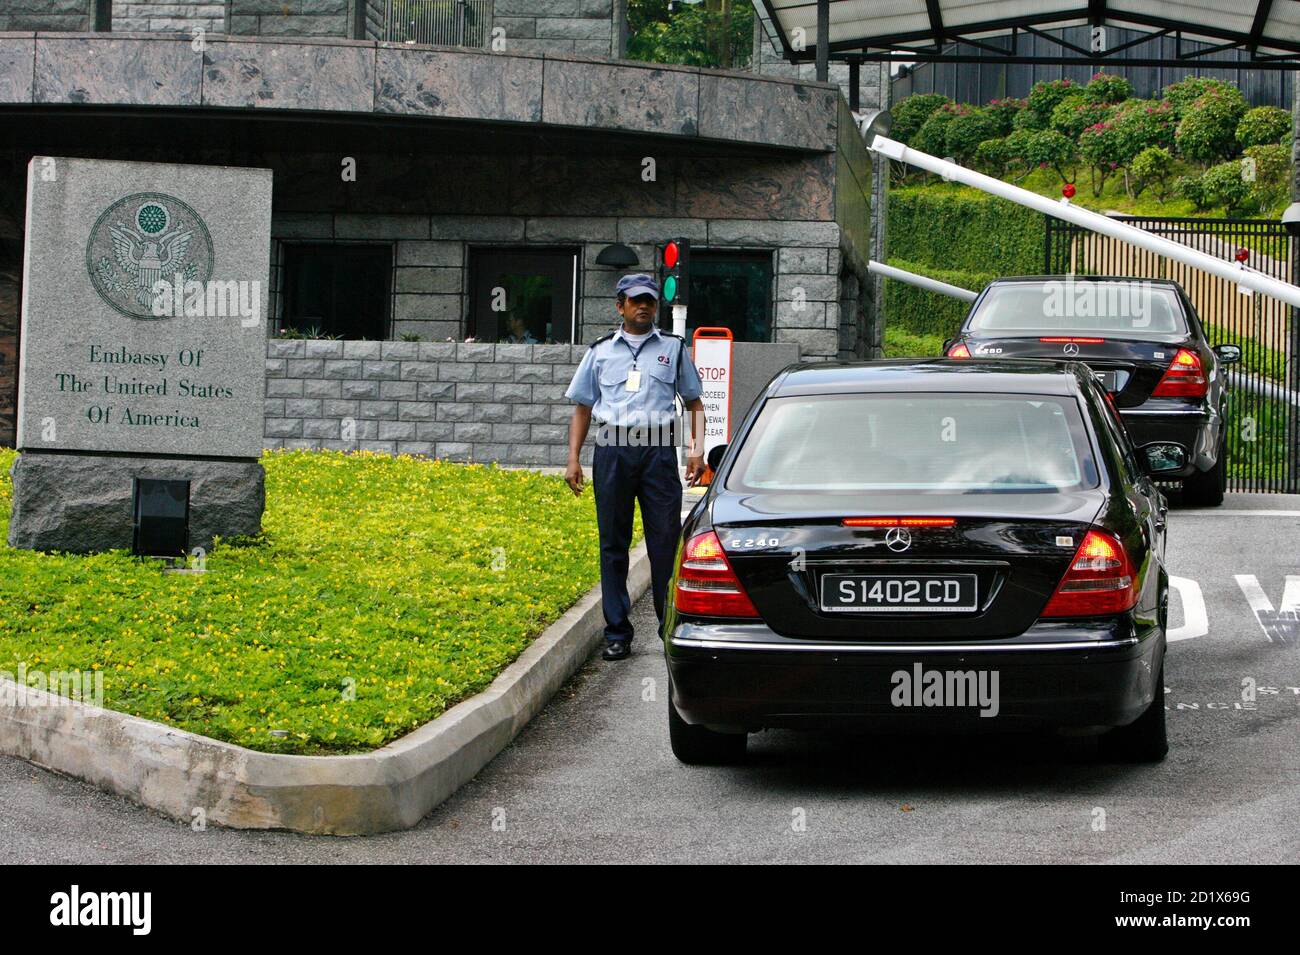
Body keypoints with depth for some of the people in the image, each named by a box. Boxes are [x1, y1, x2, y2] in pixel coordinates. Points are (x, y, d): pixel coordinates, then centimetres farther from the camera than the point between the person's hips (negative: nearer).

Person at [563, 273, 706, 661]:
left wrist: (698, 450, 2)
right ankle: (617, 634, 6)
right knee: (613, 545, 2)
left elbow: (694, 403, 16)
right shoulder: (601, 351, 15)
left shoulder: (674, 348, 14)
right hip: (612, 451, 1)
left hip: (658, 451, -1)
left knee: (666, 541, -6)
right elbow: (582, 407, 17)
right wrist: (573, 459, 8)